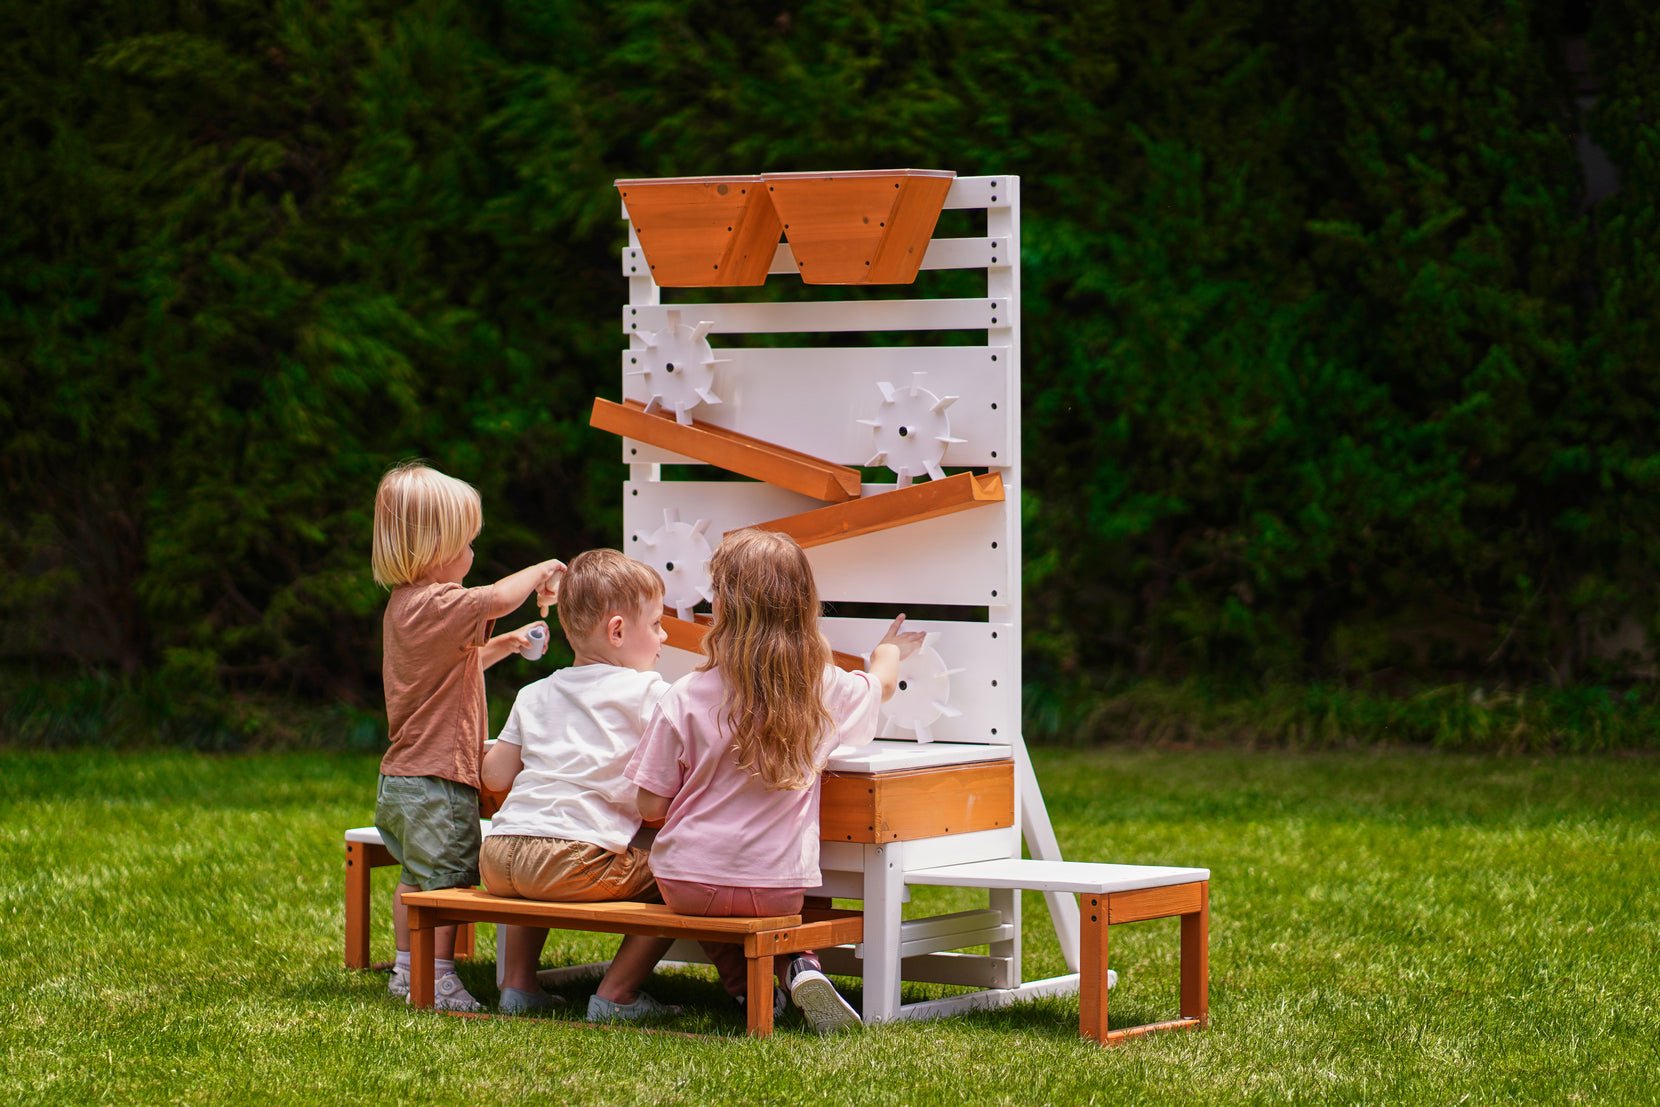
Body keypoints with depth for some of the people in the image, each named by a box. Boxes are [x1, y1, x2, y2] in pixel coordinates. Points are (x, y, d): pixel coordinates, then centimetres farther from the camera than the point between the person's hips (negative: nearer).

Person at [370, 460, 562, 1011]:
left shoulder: (405, 604, 12)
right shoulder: (432, 605, -21)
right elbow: (497, 597, -35)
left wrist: (500, 645, 20)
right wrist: (542, 571, -17)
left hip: (402, 777, 10)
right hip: (438, 779, -10)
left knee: (416, 878, 20)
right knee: (447, 878, -3)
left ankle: (406, 968, 29)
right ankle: (439, 978, 0)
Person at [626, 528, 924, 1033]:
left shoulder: (684, 698, -12)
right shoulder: (826, 692, -5)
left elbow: (651, 806, -7)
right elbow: (881, 684, 20)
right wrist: (888, 653, 44)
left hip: (690, 883, 0)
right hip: (779, 887, 0)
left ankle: (743, 982, 7)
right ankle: (800, 968, 1)